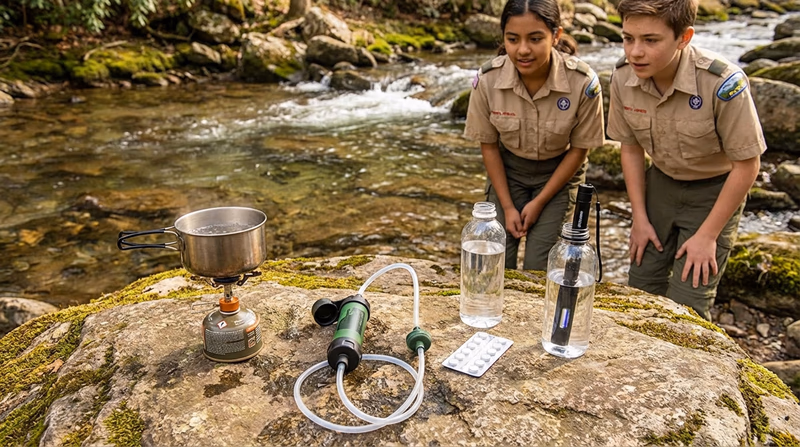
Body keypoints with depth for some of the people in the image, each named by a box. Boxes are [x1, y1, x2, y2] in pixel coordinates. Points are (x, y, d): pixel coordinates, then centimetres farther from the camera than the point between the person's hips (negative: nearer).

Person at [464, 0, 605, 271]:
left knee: (537, 267, -6)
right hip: (508, 169, 2)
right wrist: (507, 206, -8)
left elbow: (579, 148, -11)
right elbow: (488, 145, -7)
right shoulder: (487, 80, -22)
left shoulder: (583, 82, -26)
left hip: (559, 172, -1)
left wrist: (539, 202, -11)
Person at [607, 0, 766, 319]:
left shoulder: (723, 83, -31)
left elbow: (747, 164, -19)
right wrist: (640, 218, -1)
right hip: (661, 184, 4)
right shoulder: (623, 78, -17)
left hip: (714, 192, -4)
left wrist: (707, 236, -14)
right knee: (641, 288, 9)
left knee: (686, 305, -5)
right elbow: (631, 148, -1)